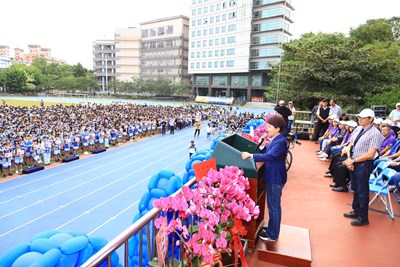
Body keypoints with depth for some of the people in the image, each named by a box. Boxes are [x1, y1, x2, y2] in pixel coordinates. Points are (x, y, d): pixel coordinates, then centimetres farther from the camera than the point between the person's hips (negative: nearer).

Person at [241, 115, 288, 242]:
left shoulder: (280, 142, -24)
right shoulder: (276, 139, 7)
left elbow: (269, 156, -36)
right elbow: (268, 152, 12)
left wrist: (251, 155, -37)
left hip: (275, 178, -10)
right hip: (273, 177, 10)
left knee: (273, 206, 4)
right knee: (274, 205, 22)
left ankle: (272, 234, 20)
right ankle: (272, 228, 38)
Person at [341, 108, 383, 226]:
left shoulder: (375, 133, -15)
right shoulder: (358, 129, 7)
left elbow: (370, 154, -19)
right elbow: (350, 145, 9)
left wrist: (353, 161, -17)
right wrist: (349, 159, -6)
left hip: (364, 164, -7)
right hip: (353, 162, 7)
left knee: (362, 191, 5)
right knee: (355, 189, 20)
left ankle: (363, 218, 22)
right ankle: (356, 211, 38)